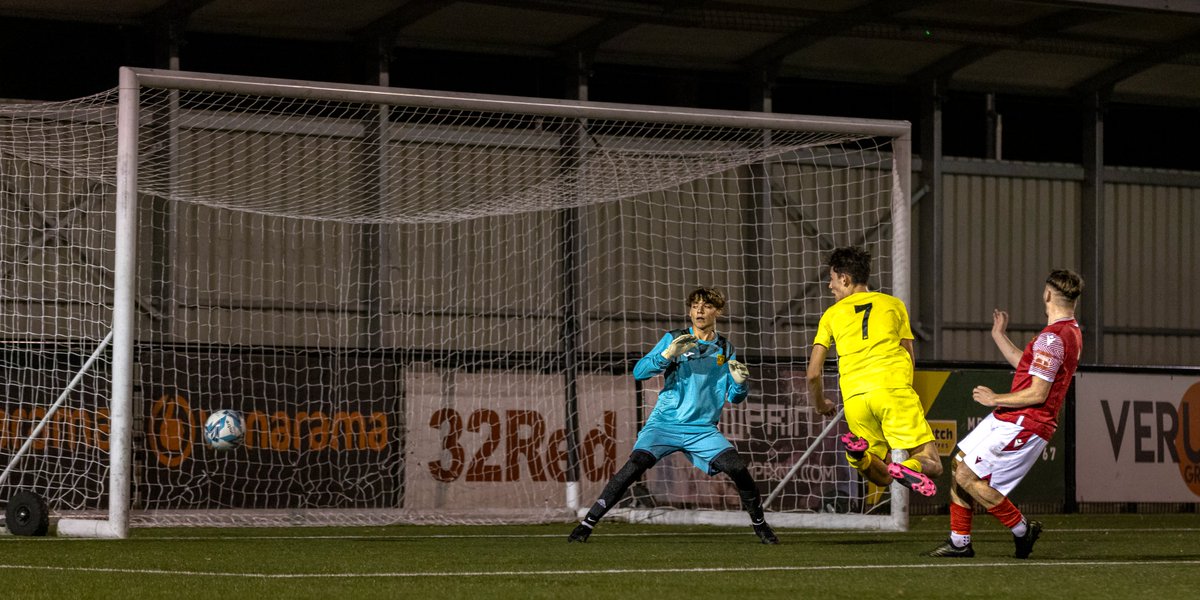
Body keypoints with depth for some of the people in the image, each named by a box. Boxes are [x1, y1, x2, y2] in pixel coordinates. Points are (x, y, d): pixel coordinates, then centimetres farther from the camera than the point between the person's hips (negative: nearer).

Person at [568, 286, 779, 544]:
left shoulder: (726, 350, 11)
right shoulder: (674, 339, 4)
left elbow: (734, 398, 12)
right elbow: (639, 372, -5)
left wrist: (739, 383, -11)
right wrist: (667, 355, -21)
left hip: (703, 429, 2)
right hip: (664, 424, -2)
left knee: (738, 468, -17)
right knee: (635, 465, -22)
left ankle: (760, 525, 7)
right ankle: (587, 524, -16)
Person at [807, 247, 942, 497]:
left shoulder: (832, 314, 18)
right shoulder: (894, 304, 19)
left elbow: (814, 373, 14)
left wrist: (821, 406, 33)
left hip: (854, 398, 1)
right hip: (894, 391, -1)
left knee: (883, 477, 11)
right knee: (932, 465, 0)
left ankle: (861, 454, -22)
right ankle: (909, 466, -36)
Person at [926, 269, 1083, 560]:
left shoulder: (1051, 338, -21)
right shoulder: (1071, 332, 12)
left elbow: (1037, 394, -23)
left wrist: (995, 399, -11)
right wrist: (1000, 336, 28)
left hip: (1023, 425, -11)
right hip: (1007, 419, 11)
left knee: (968, 477, -10)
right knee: (959, 464, 13)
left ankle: (1022, 529, 5)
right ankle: (959, 542, 16)